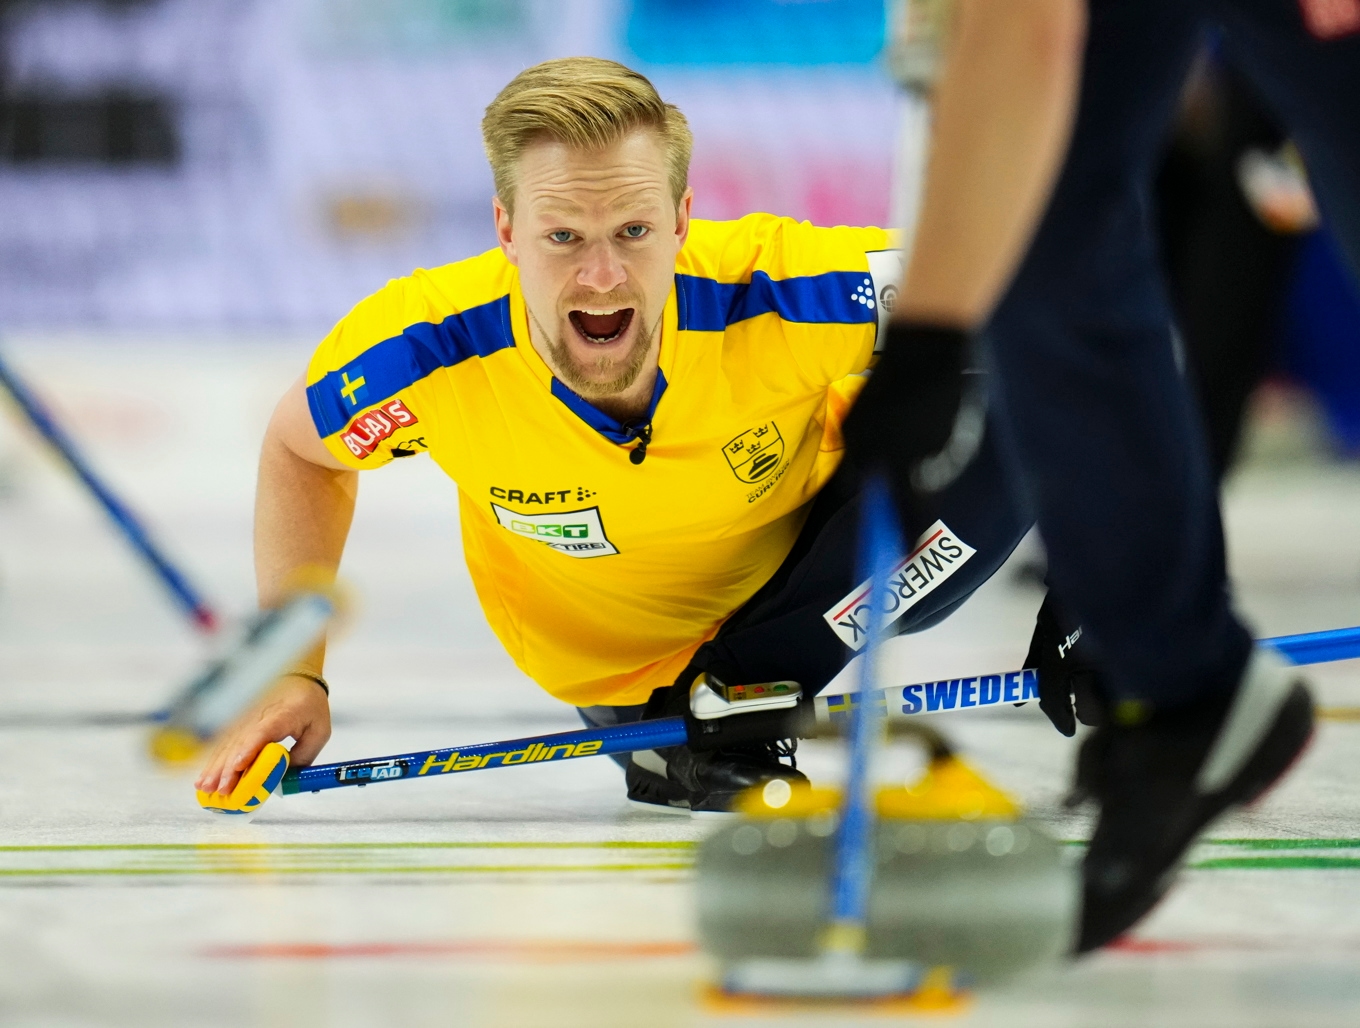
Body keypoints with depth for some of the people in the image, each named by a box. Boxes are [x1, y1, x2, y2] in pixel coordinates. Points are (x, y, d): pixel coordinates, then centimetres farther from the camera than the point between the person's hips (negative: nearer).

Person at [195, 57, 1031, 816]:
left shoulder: (779, 295, -35)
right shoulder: (429, 348, -28)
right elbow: (300, 449, -4)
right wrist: (295, 673, -9)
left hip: (813, 581, 0)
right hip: (626, 675, 1)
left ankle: (725, 700, -11)